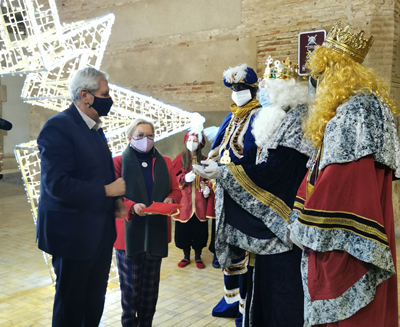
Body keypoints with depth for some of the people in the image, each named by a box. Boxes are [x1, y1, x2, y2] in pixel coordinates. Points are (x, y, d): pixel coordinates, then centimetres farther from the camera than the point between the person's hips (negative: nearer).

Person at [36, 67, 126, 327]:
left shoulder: (95, 128, 11)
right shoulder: (58, 127, -17)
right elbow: (56, 184, -25)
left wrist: (116, 201, 1)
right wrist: (107, 191, -19)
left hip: (101, 231, 8)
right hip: (74, 233, -8)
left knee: (95, 303, 18)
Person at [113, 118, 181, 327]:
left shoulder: (165, 162, 10)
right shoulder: (119, 162, -4)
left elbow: (176, 190, 10)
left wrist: (170, 199, -13)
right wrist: (132, 207, -26)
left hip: (156, 232, 4)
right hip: (129, 233, -4)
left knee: (151, 284, 13)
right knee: (130, 285, 5)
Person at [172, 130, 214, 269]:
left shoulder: (204, 160, 7)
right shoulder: (180, 159, 2)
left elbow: (208, 179, 9)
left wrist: (207, 188, -10)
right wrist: (185, 178, -19)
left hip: (199, 202, 1)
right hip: (184, 200, -1)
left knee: (199, 229, 4)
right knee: (184, 229, 3)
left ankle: (198, 256, 19)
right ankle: (186, 256, 21)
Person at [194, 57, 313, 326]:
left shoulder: (294, 125, -14)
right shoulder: (276, 123, 15)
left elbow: (269, 172, -22)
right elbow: (255, 163, 11)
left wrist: (223, 172, -19)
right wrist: (219, 168, 2)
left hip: (281, 223, -9)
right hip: (265, 222, 9)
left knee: (281, 284, 0)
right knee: (263, 283, 15)